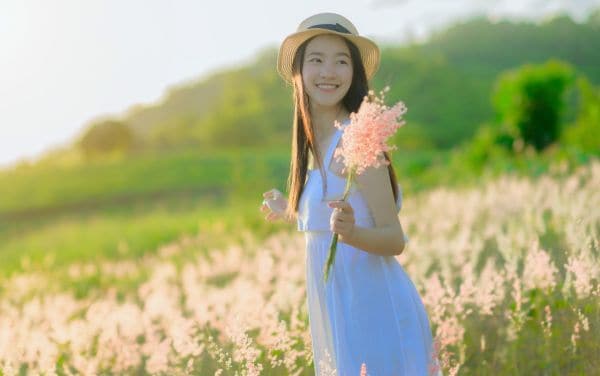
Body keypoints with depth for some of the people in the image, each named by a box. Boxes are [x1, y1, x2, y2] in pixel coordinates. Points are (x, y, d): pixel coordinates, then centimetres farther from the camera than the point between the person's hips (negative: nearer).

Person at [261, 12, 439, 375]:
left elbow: (395, 239, -15)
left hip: (371, 309, -8)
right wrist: (291, 212, 28)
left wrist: (351, 232, -33)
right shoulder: (316, 142, 9)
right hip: (341, 313, 8)